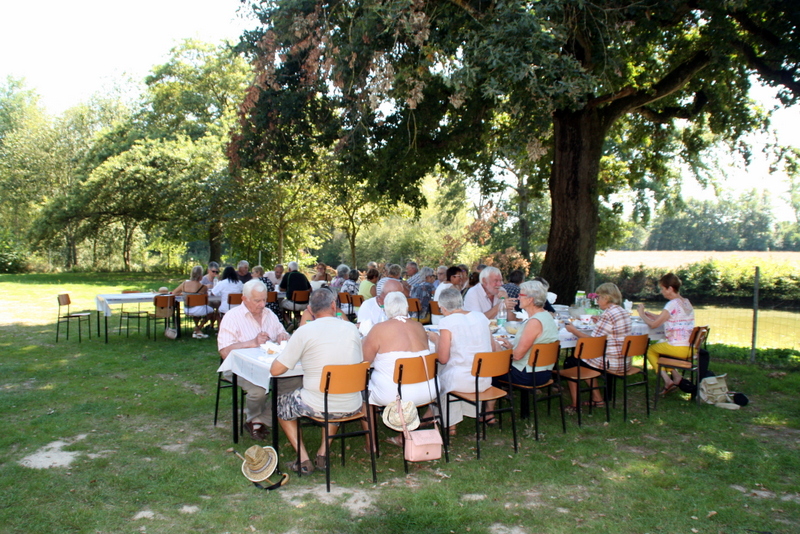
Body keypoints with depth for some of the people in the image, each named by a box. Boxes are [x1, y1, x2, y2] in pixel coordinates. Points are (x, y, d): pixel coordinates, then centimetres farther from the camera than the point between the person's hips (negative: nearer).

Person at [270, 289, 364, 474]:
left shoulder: (304, 332, -11)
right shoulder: (351, 328, -1)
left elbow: (276, 370, -8)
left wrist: (281, 354, 14)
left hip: (317, 406, -4)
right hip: (352, 407, 4)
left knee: (281, 404, 26)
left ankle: (303, 460, 20)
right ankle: (323, 454, 31)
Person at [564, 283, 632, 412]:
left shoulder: (608, 315, -21)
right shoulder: (624, 312, 8)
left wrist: (573, 330, -11)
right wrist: (600, 322, 19)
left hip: (611, 363, -9)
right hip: (623, 362, 9)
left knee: (570, 363, 7)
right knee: (584, 358, 29)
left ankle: (575, 404, 12)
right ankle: (597, 398, 29)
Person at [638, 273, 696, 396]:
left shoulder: (672, 304, -15)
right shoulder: (687, 302, 12)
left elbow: (653, 324, -14)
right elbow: (664, 319, 20)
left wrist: (642, 314, 1)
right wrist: (648, 314, 16)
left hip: (678, 348, -9)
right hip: (691, 349, 9)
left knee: (650, 349, 13)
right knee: (660, 346, 30)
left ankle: (667, 380, 3)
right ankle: (675, 376, 16)